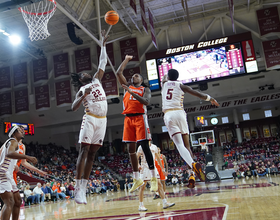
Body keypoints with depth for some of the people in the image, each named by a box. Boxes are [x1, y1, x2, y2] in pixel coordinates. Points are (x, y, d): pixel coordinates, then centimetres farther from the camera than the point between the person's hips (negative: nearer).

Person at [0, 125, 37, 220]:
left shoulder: (8, 142, 22)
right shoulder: (13, 141, -9)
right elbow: (9, 153, -32)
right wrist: (27, 157, -41)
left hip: (8, 175, 11)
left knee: (18, 201, 15)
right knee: (10, 203, -20)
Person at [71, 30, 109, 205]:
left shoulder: (97, 80, 20)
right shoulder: (82, 90, 7)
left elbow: (103, 62, 20)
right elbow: (74, 107, -6)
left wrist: (104, 44, 20)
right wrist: (84, 95, -19)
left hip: (102, 120, 4)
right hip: (90, 119, -4)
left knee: (92, 153, 3)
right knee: (84, 151, -10)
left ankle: (84, 188, 6)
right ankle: (78, 188, -12)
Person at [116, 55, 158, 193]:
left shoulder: (145, 89, 9)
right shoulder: (127, 86, 20)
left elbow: (146, 102, -11)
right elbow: (118, 73, 13)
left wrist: (132, 93, -16)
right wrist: (126, 60, 19)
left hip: (140, 117, -4)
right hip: (128, 118, 4)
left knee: (145, 147, -11)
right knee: (131, 149, 3)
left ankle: (153, 178, -7)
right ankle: (136, 179, 11)